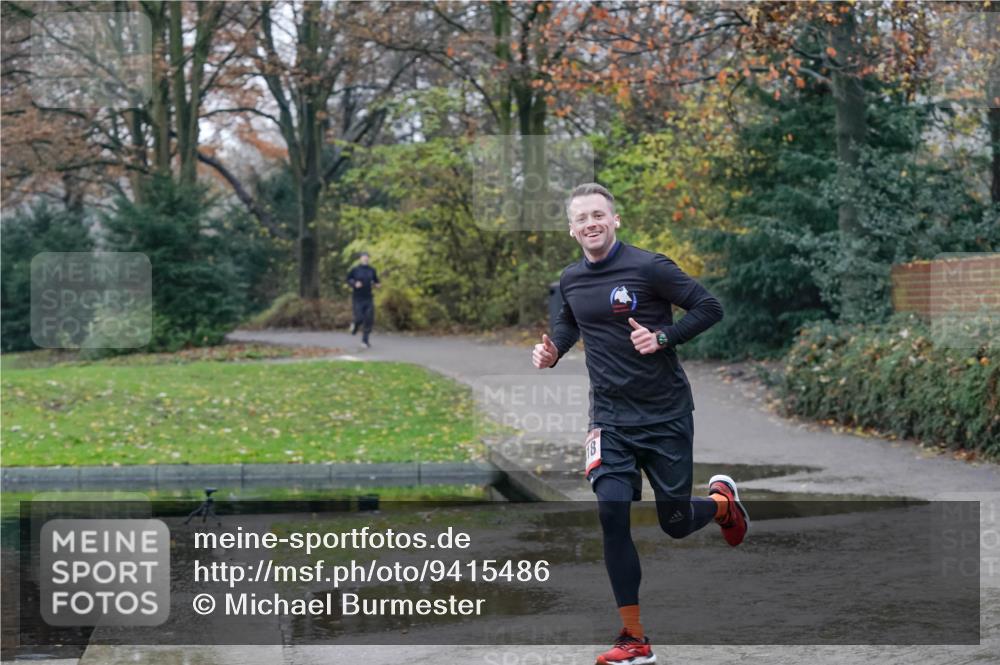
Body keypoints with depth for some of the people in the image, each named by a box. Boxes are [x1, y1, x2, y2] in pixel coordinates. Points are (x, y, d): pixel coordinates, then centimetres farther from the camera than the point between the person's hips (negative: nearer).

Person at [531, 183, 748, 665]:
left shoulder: (648, 267, -12)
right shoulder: (571, 280, 4)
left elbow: (709, 308, -9)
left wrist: (662, 336, -22)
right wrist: (553, 349, 5)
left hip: (665, 416, -3)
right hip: (610, 419, 3)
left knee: (675, 523, 4)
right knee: (612, 511, -14)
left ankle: (722, 500, 43)